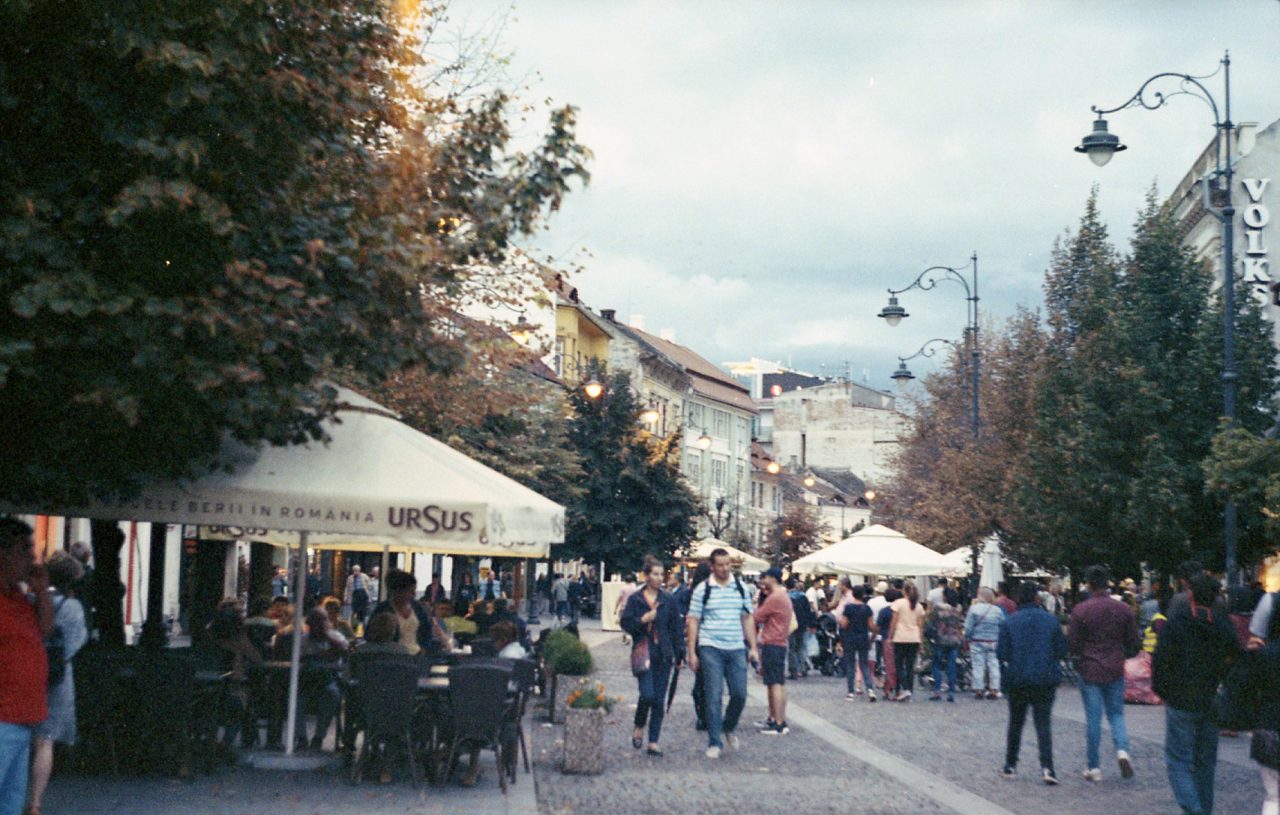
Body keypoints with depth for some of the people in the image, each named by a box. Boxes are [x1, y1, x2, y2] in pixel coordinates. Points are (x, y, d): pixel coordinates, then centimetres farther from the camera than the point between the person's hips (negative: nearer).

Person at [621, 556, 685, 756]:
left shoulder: (669, 600, 7)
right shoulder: (635, 599, 2)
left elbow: (677, 627, 7)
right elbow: (626, 623, 1)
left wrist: (679, 653, 2)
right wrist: (643, 620, -15)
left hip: (664, 654, 2)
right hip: (643, 653, -2)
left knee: (659, 699, 1)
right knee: (647, 694, -14)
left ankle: (653, 742, 9)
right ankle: (639, 727, 15)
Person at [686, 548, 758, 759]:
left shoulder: (740, 587, 9)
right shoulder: (702, 590, 0)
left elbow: (747, 619, 14)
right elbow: (693, 621, 1)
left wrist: (753, 647, 9)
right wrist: (692, 653, -4)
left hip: (736, 649, 3)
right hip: (711, 648, -3)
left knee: (739, 694, 1)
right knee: (713, 696, -3)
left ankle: (729, 728, 27)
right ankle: (715, 742, 4)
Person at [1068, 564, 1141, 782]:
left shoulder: (1081, 610, -10)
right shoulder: (1123, 609, -1)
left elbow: (1072, 644, -9)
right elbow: (1134, 643, 4)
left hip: (1089, 670, -2)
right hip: (1115, 671, 2)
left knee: (1093, 718, 3)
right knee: (1116, 713, 15)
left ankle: (1093, 767, 6)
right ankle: (1122, 750, -10)